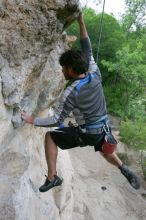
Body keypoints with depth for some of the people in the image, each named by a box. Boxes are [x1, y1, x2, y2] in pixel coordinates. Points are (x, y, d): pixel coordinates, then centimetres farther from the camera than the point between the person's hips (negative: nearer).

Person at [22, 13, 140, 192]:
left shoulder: (70, 92, -24)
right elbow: (87, 52, 3)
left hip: (85, 134, -6)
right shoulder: (95, 76, -10)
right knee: (104, 151, 38)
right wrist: (81, 23, 5)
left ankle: (52, 178, 10)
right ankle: (125, 171, 21)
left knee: (50, 137, 7)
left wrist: (33, 120, -6)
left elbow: (57, 121, -18)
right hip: (102, 129, 6)